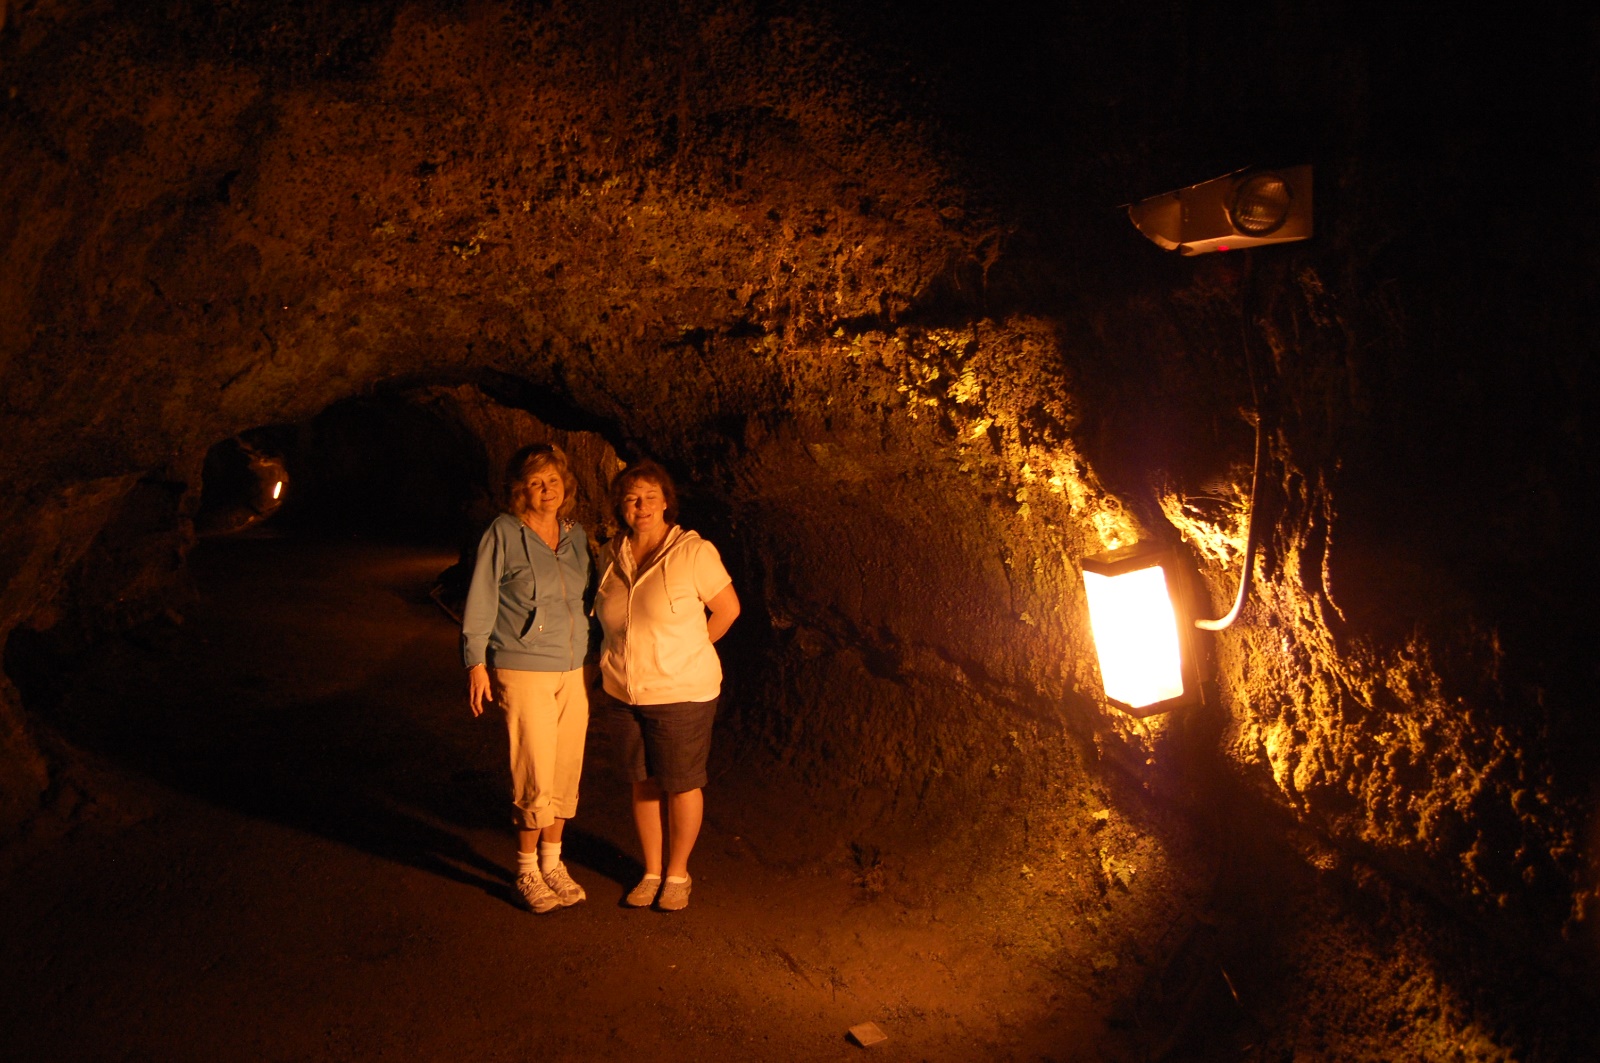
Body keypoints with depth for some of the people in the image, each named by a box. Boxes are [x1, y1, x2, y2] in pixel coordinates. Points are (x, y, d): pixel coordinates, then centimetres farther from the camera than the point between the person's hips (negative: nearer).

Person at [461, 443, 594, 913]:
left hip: (574, 671, 6)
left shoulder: (576, 534, 9)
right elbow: (480, 602, -5)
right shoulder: (504, 534, -6)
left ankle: (552, 863, 26)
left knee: (566, 773, 10)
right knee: (536, 778, -5)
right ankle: (527, 872, 14)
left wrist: (597, 656, 14)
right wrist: (476, 663, -7)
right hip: (523, 671, -5)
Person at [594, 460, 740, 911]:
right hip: (622, 694, 5)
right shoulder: (611, 555, 3)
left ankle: (677, 873, 27)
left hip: (681, 692, -4)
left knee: (681, 785, 8)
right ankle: (651, 872, 31)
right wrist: (616, 664, 11)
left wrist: (684, 652, 0)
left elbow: (727, 608, -6)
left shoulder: (693, 551, -13)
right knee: (643, 782, 15)